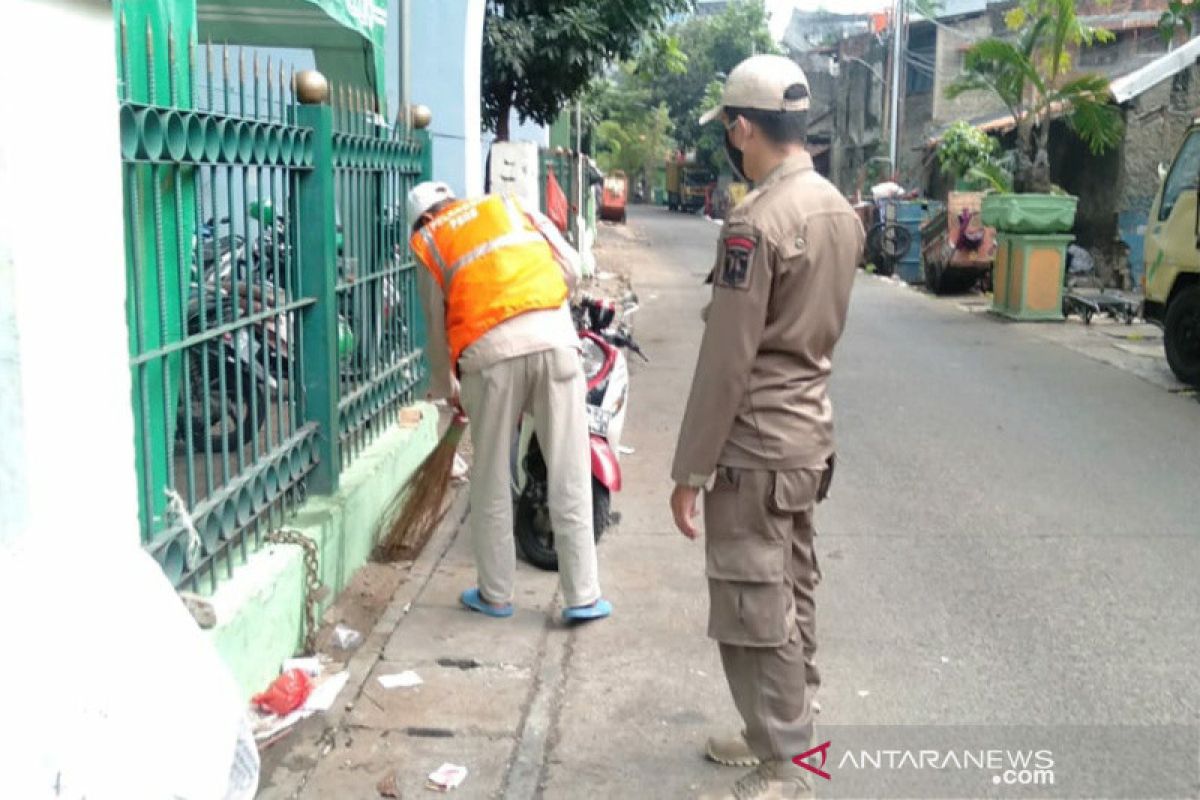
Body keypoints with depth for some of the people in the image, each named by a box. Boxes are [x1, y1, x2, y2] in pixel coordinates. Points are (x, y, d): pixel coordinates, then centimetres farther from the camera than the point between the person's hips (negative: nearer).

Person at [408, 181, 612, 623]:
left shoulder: (428, 243, 18)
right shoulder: (511, 206, 23)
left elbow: (437, 326, 19)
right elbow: (570, 266, 15)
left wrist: (445, 389, 33)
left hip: (490, 352, -1)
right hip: (553, 338, 1)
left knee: (492, 479, 12)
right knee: (569, 475, 5)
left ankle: (495, 594, 21)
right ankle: (582, 596, 9)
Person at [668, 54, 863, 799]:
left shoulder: (756, 222, -20)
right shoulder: (841, 209, 7)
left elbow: (725, 363, -20)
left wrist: (690, 470, -14)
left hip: (756, 445, -9)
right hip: (810, 431, 9)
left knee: (755, 614, 1)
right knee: (791, 596, 18)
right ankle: (786, 733, 32)